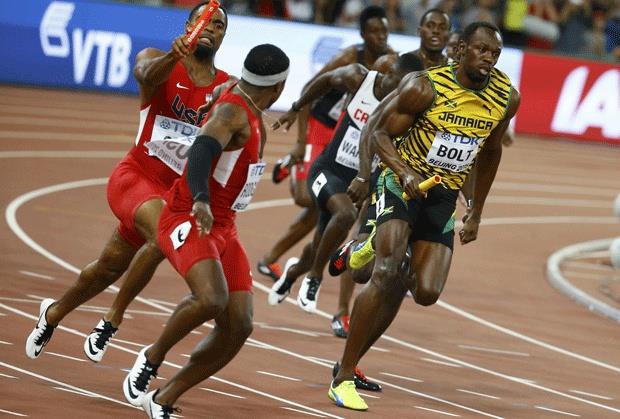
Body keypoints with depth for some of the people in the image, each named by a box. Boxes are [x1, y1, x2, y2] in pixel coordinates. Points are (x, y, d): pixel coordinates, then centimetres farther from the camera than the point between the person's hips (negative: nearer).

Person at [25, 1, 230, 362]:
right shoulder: (159, 62, -6)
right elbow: (148, 75, -30)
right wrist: (174, 56, -53)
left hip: (175, 192, 5)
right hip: (135, 177, -5)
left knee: (109, 268, 8)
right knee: (164, 234, -30)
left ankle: (54, 313, 34)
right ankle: (115, 317, -12)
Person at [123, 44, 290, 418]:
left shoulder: (250, 114, 12)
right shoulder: (233, 112, -17)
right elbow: (202, 151, -34)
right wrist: (201, 201, -50)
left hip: (222, 226, 9)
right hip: (187, 219, -9)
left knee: (239, 326, -5)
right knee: (212, 299, -34)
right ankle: (152, 359, -7)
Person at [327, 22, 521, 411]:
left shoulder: (507, 97, -2)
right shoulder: (425, 87, -17)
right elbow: (378, 131, -10)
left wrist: (477, 211, 17)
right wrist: (405, 173, -26)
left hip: (444, 196, 5)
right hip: (402, 181, -5)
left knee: (427, 293, -10)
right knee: (387, 275, -22)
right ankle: (343, 379, -16)